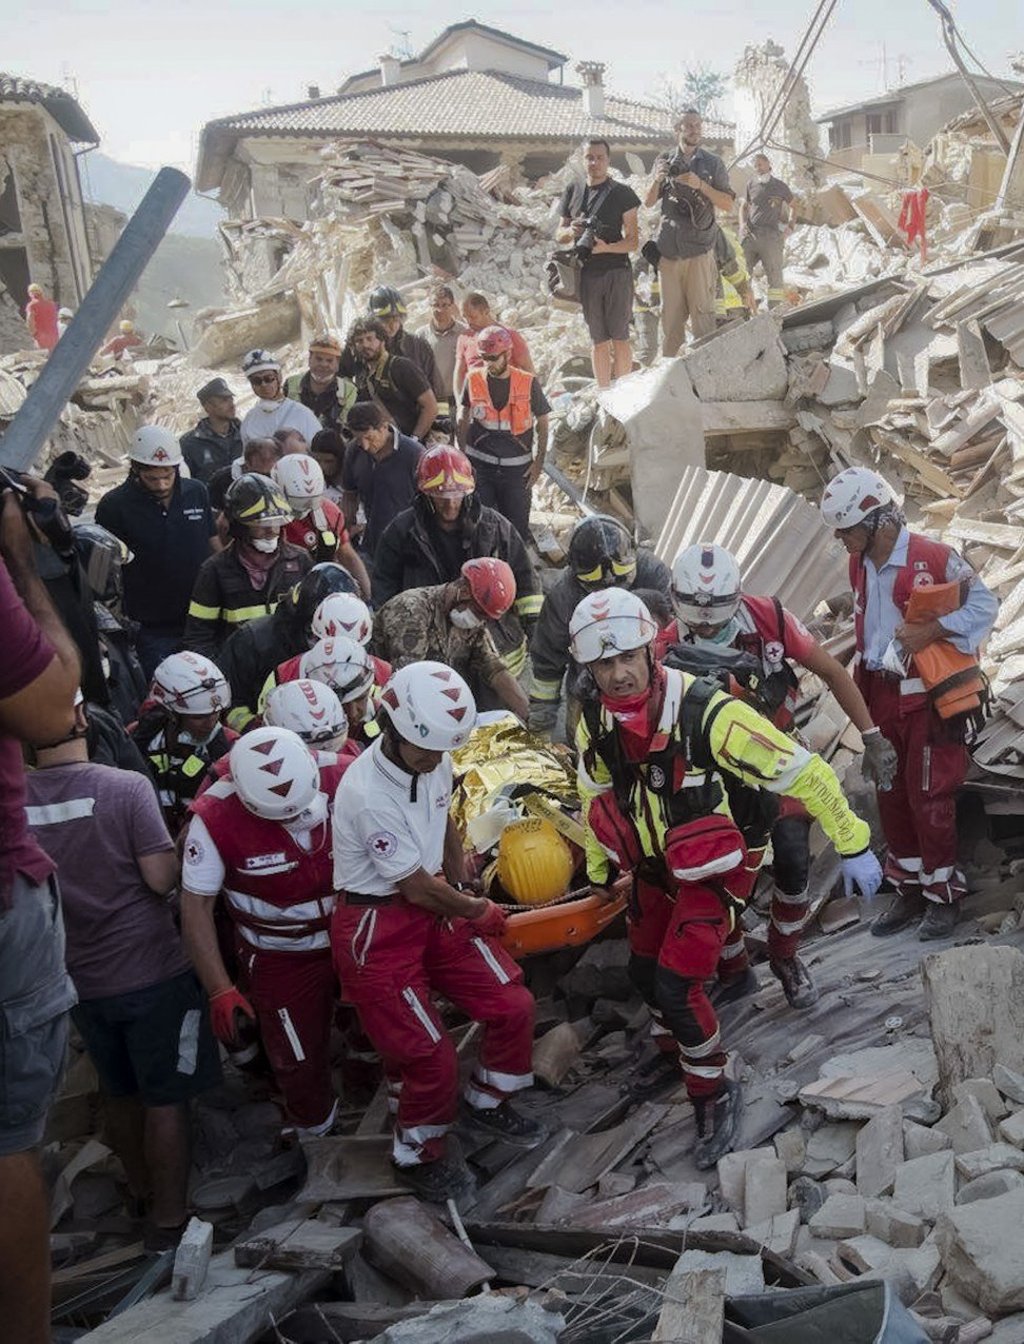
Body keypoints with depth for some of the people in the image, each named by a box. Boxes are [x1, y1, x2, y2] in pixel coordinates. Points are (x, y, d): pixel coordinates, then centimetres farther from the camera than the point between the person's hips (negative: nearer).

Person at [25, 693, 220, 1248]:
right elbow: (162, 878, -19)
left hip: (79, 978, 5)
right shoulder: (126, 788, -20)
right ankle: (168, 1219, 19)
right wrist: (180, 845, 0)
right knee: (165, 1097, 9)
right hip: (151, 972, -4)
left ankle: (141, 1191, 41)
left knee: (119, 1093, 23)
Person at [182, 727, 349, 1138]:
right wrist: (220, 991, -18)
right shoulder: (217, 818, -26)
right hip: (281, 961, -2)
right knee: (299, 1060, 9)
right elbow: (196, 904, -16)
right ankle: (315, 1133, 38)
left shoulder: (343, 777, -20)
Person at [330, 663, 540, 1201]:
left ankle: (487, 1104, 31)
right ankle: (418, 1154, 26)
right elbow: (418, 889, -20)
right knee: (431, 1056, -3)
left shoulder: (434, 763, -5)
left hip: (433, 909, 8)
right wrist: (477, 911, -4)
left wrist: (460, 885, 12)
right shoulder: (368, 794, -29)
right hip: (377, 930, -7)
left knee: (513, 1006, 4)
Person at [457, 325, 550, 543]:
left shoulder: (528, 383, -7)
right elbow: (463, 418, 9)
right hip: (480, 465, 1)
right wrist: (462, 454, 5)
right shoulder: (473, 379, -3)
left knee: (517, 525, 3)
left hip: (517, 467, -1)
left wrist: (539, 463, -2)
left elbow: (542, 423, 2)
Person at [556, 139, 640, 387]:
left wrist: (606, 247, -21)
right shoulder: (572, 192, 12)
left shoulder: (622, 194, 1)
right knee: (598, 341, 8)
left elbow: (633, 242, -3)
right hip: (585, 273, 3)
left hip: (616, 273, -3)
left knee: (620, 338, -3)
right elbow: (559, 235, 19)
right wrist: (570, 230, -5)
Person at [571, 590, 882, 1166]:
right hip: (653, 869, 6)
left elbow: (805, 773, -26)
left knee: (675, 986, -11)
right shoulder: (594, 722, -14)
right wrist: (598, 868, 19)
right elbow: (596, 795, 8)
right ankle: (681, 1053, 49)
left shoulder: (706, 711, -33)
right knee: (645, 973, 18)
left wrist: (854, 846, -20)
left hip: (713, 871, -6)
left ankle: (716, 1094, 14)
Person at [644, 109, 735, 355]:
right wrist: (657, 180, -7)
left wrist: (700, 184, -11)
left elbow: (727, 204, 2)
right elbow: (649, 202, 13)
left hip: (699, 250, -2)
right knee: (670, 312, 5)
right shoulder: (665, 161, 13)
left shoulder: (713, 163, 7)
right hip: (667, 249, 2)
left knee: (702, 312, -6)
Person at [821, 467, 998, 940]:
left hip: (927, 697, -7)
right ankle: (908, 890, 26)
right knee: (890, 795, 12)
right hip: (880, 696, 7)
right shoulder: (859, 566, 6)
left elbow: (985, 606, -12)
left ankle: (943, 895, 15)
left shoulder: (935, 559, -16)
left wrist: (931, 630, -23)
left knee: (929, 798, -1)